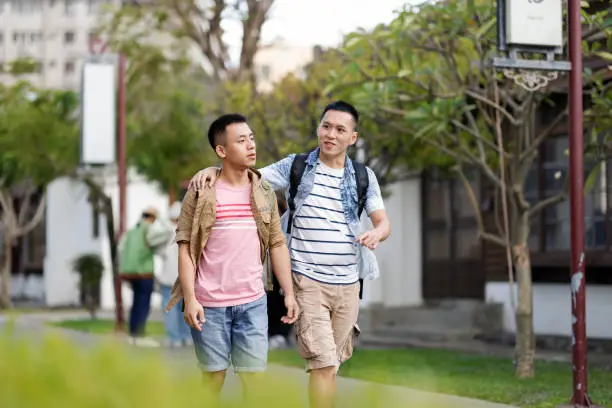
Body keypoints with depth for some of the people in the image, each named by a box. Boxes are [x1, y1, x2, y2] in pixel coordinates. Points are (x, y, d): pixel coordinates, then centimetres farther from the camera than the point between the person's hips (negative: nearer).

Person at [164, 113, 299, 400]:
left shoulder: (264, 193, 8)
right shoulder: (201, 193, -4)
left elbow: (277, 245, 10)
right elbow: (185, 247, -5)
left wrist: (289, 293, 4)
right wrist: (190, 299, -13)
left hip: (253, 303, 3)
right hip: (209, 304, -3)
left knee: (254, 375, 3)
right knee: (213, 376, 7)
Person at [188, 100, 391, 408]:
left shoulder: (364, 177, 7)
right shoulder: (295, 166, 1)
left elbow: (383, 223, 7)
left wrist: (376, 234, -17)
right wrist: (213, 169, -17)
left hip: (348, 284, 4)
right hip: (307, 281, -3)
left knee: (332, 363, 12)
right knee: (323, 363, -13)